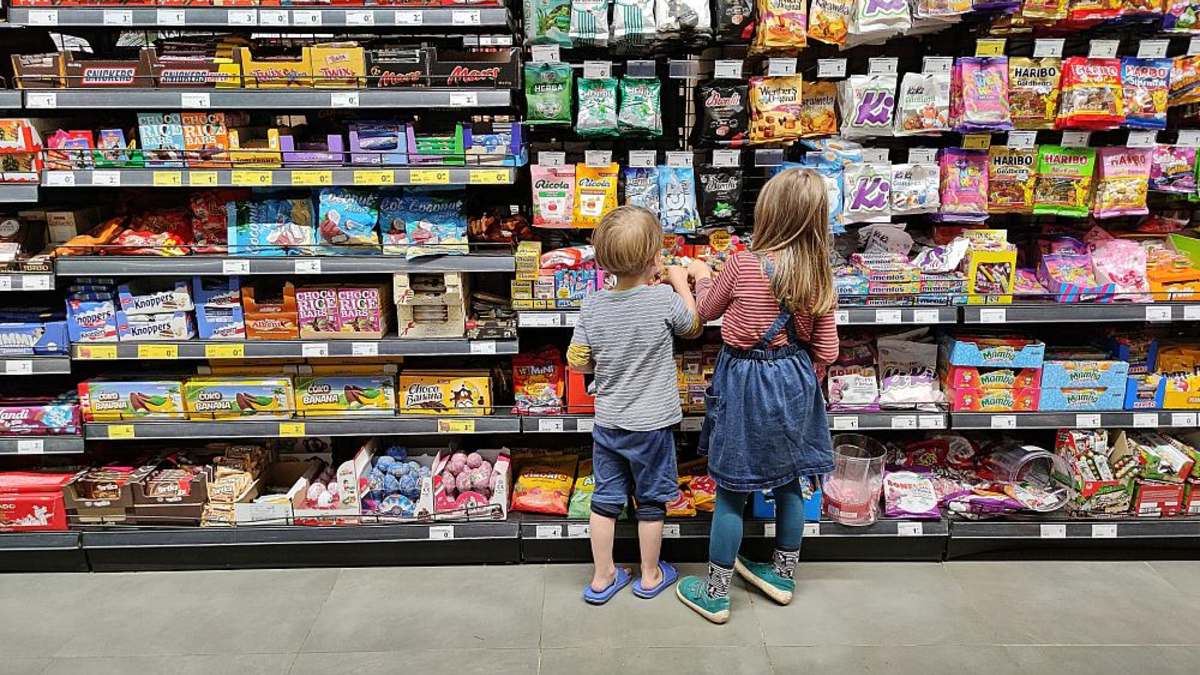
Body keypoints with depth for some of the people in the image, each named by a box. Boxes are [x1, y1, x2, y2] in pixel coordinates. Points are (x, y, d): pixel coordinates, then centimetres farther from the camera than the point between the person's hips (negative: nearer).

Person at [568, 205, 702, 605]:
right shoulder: (665, 300, -18)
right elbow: (694, 327, 2)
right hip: (652, 425, -2)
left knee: (606, 498, 14)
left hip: (608, 422, 3)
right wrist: (680, 282, 12)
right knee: (651, 501, 15)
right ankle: (650, 576, 32)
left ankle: (603, 578, 27)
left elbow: (577, 362, -4)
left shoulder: (593, 305, -9)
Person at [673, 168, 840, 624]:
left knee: (731, 491, 6)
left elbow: (707, 311, 1)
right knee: (787, 483, 20)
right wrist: (802, 381, 18)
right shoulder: (820, 274, -5)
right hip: (796, 381, 5)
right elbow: (826, 350, 0)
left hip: (745, 384, -5)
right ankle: (783, 576, 39)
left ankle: (715, 594, 20)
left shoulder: (742, 265, -18)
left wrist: (701, 275, 19)